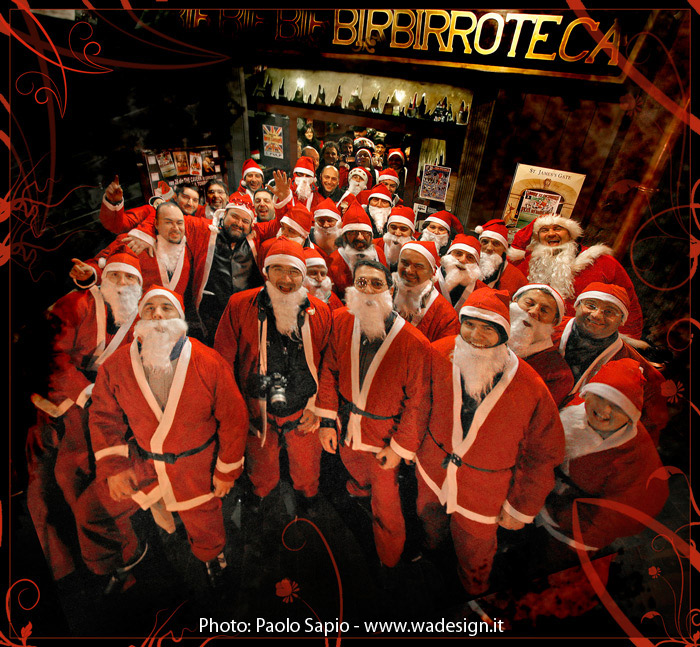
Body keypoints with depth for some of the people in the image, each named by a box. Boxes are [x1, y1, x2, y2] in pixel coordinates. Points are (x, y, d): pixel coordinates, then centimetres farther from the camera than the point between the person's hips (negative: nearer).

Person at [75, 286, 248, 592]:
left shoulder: (210, 363, -21)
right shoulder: (115, 365, -12)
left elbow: (233, 418, -13)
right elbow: (104, 416, 2)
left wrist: (226, 471, -6)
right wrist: (113, 466, -5)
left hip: (195, 464, -2)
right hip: (140, 460, 3)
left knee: (202, 521, 16)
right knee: (93, 510, 10)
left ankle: (211, 556, 57)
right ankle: (127, 556, 44)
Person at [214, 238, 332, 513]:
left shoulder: (320, 311, -10)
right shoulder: (239, 305, -14)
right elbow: (224, 359, -5)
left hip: (304, 412, 1)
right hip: (257, 410, 0)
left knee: (307, 468, 25)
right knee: (261, 466, 27)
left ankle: (307, 498, 59)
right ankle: (260, 495, 62)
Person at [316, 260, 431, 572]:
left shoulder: (415, 345, -29)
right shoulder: (341, 321, -15)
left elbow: (416, 403, -16)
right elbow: (329, 370, -2)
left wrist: (399, 447, -9)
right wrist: (327, 420, -1)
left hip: (383, 438, -4)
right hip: (345, 427, 4)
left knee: (385, 504, 16)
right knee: (354, 469, 35)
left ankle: (389, 561, 46)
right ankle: (360, 489, 72)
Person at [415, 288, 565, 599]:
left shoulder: (532, 391, -30)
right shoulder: (440, 354, -23)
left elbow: (542, 457, -14)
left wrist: (521, 508, -6)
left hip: (483, 494, -3)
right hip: (432, 467, 3)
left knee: (473, 552, 23)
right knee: (429, 516, 33)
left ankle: (474, 597, 60)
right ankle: (431, 546, 72)